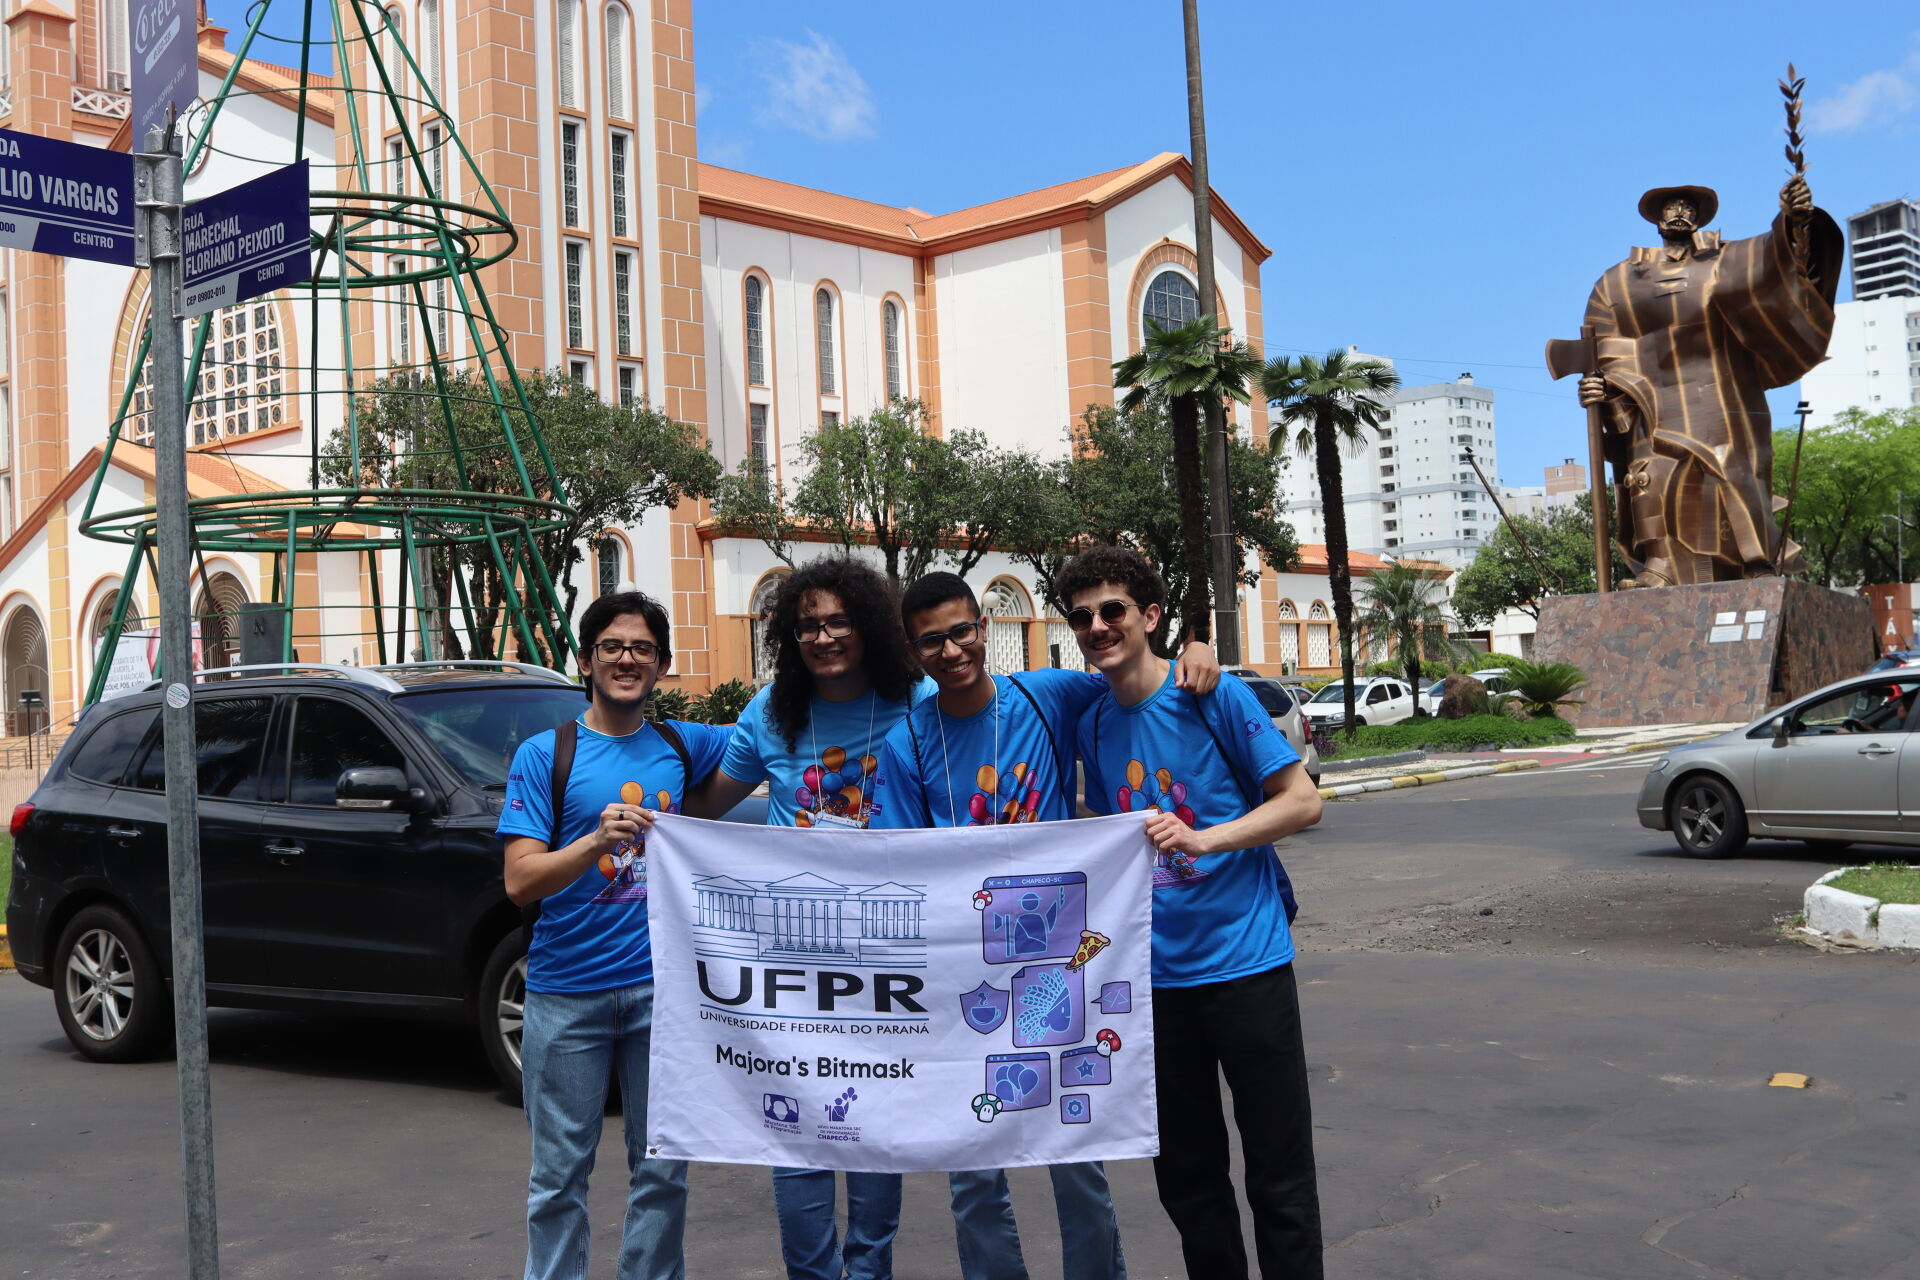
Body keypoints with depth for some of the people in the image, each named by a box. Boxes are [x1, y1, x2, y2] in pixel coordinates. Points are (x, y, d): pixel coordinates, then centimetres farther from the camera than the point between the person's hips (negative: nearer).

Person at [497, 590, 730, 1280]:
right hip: (567, 995, -3)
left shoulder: (682, 746, 8)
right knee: (560, 1173, 3)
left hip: (661, 987, 3)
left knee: (662, 1171, 9)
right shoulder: (544, 755, -1)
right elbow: (520, 881, -8)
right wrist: (596, 841, -25)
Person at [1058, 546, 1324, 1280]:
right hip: (1158, 973, 5)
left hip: (1245, 963, -5)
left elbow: (1303, 801, -9)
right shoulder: (1092, 729, 9)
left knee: (1279, 1177, 2)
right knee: (1185, 1177, 13)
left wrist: (1201, 840, -21)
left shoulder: (1213, 697, -7)